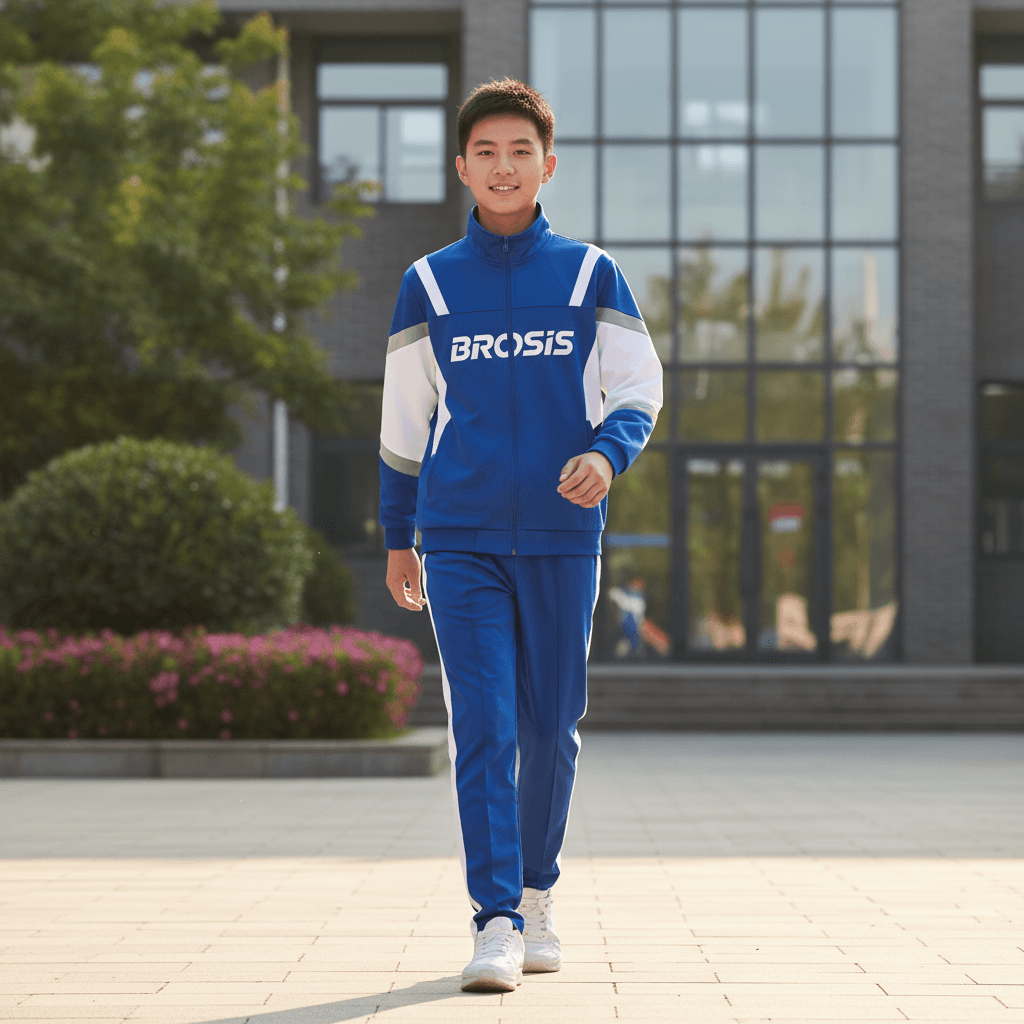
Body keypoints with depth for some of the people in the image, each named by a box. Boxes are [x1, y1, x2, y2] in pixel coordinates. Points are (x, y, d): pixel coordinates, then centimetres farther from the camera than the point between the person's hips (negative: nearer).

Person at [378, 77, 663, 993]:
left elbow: (641, 385, 4)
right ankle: (495, 925, -12)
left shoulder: (591, 274, 6)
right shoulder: (429, 284, 7)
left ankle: (537, 893, 26)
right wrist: (396, 537, 15)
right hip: (460, 538, 0)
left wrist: (607, 452, -17)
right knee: (482, 727, -10)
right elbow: (404, 417, 13)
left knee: (550, 724, 7)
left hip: (560, 533, 1)